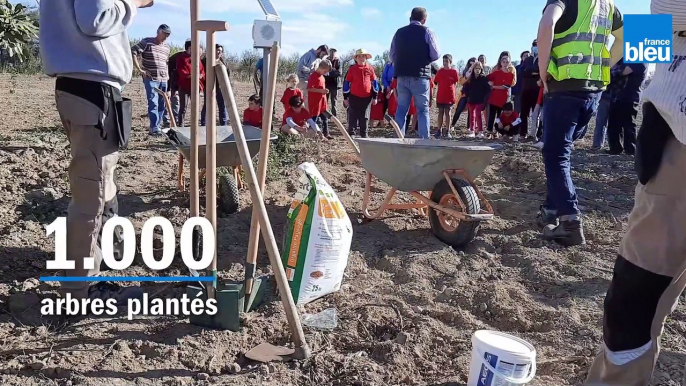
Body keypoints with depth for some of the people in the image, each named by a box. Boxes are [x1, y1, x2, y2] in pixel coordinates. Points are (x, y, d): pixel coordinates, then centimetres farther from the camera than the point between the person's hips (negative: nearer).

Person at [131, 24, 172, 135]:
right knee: (153, 103, -11)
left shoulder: (167, 47, 16)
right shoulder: (147, 42, -3)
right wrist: (139, 69, -12)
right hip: (151, 78, -6)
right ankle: (154, 127, -11)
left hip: (163, 79, 6)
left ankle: (158, 125, 14)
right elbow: (133, 52, -8)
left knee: (161, 103, 7)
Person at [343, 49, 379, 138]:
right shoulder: (352, 69, -1)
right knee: (353, 117, 2)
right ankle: (351, 134, 9)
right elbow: (347, 83, 3)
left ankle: (364, 134, 15)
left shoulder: (370, 68, 3)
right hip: (354, 97, -1)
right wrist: (345, 97, 0)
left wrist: (374, 97, 6)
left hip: (367, 97, 1)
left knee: (365, 117, 7)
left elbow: (374, 82, 8)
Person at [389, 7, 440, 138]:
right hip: (420, 76, -3)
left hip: (402, 76, 3)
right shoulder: (427, 32, -1)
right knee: (423, 110, 4)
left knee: (401, 109, 8)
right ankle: (424, 140, 1)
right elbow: (435, 55, -3)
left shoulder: (399, 32, 9)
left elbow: (391, 55, 12)